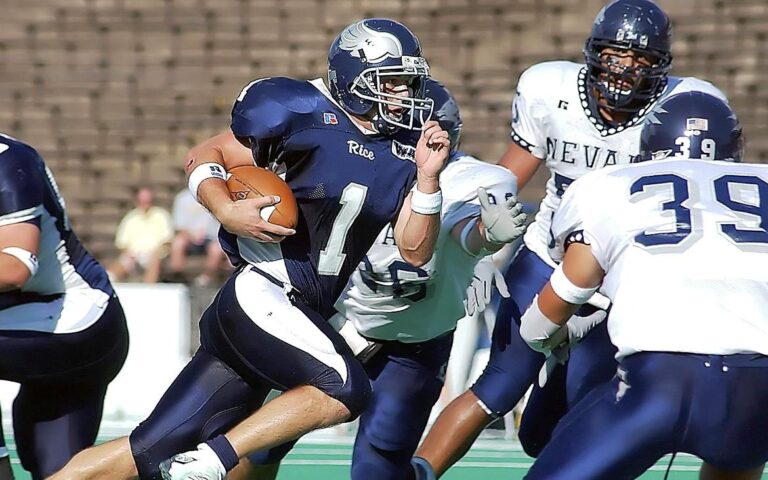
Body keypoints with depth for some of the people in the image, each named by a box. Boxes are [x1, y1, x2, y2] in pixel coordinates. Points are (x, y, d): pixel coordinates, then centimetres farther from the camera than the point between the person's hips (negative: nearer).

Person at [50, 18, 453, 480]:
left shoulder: (403, 154, 10)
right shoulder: (306, 116, -7)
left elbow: (415, 251, 7)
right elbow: (205, 156, 2)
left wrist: (427, 177, -5)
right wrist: (227, 210, -16)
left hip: (305, 316, 6)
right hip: (262, 296, -6)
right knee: (346, 389, -24)